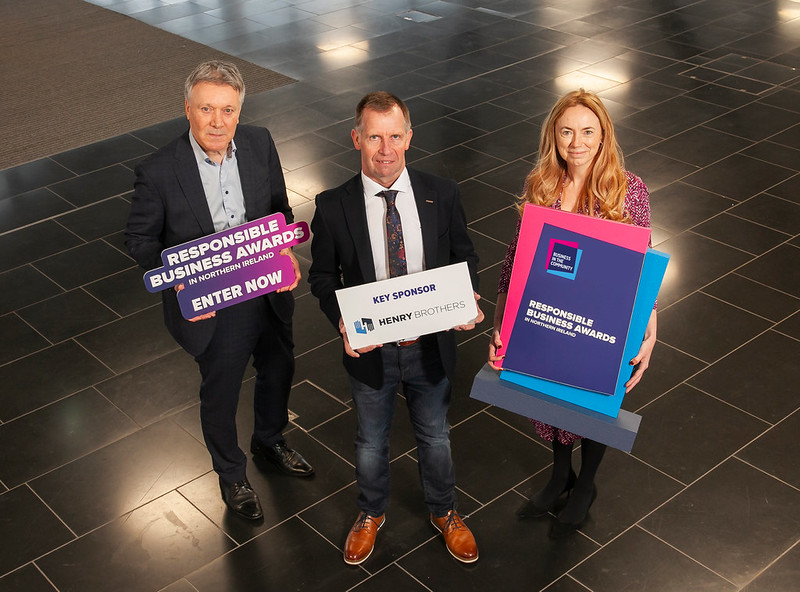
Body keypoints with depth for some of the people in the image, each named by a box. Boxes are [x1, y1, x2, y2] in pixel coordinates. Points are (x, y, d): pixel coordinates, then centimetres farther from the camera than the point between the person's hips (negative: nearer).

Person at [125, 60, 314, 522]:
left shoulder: (260, 144, -11)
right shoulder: (159, 172, -22)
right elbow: (140, 239, -10)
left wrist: (284, 251, -15)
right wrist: (179, 278, -26)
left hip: (269, 294, 4)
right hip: (212, 308, -4)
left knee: (279, 370, 27)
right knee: (220, 395, 18)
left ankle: (270, 441, 59)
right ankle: (232, 474, 47)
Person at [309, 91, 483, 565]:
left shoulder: (442, 195, -11)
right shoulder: (333, 207, -15)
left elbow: (465, 257, 1)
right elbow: (323, 276, -4)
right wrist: (342, 320, -23)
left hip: (431, 347, 1)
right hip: (371, 351, -1)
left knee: (435, 437, 22)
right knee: (372, 442, 22)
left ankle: (444, 513, 49)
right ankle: (372, 513, 50)